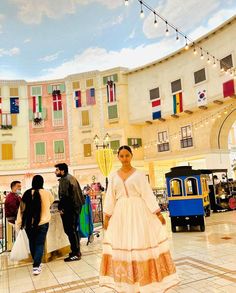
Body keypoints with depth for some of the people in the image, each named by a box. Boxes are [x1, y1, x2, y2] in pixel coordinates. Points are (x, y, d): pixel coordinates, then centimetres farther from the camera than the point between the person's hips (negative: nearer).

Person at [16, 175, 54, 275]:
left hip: (28, 223, 3)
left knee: (32, 243, 18)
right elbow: (52, 200, 19)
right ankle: (36, 266, -7)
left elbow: (21, 209, 0)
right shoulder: (46, 193, -4)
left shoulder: (27, 193, -1)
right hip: (42, 223, -2)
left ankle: (36, 263, 32)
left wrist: (19, 223, 5)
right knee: (39, 244, 3)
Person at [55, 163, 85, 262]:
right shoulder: (72, 177, 17)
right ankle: (77, 251, 26)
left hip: (69, 209, -10)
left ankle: (76, 254, 0)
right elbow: (78, 192, 20)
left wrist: (60, 208, -12)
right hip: (77, 206, 10)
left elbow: (64, 196, -22)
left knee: (70, 230, -4)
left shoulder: (64, 180, -13)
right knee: (74, 229, 17)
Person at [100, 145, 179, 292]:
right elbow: (110, 197, 8)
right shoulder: (114, 176, 7)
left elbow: (148, 194, -3)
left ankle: (145, 280, 15)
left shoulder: (139, 174, -1)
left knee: (141, 243, 0)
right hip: (121, 214, 3)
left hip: (138, 212, -2)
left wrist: (158, 213, -6)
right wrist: (106, 216, 5)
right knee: (122, 245, 6)